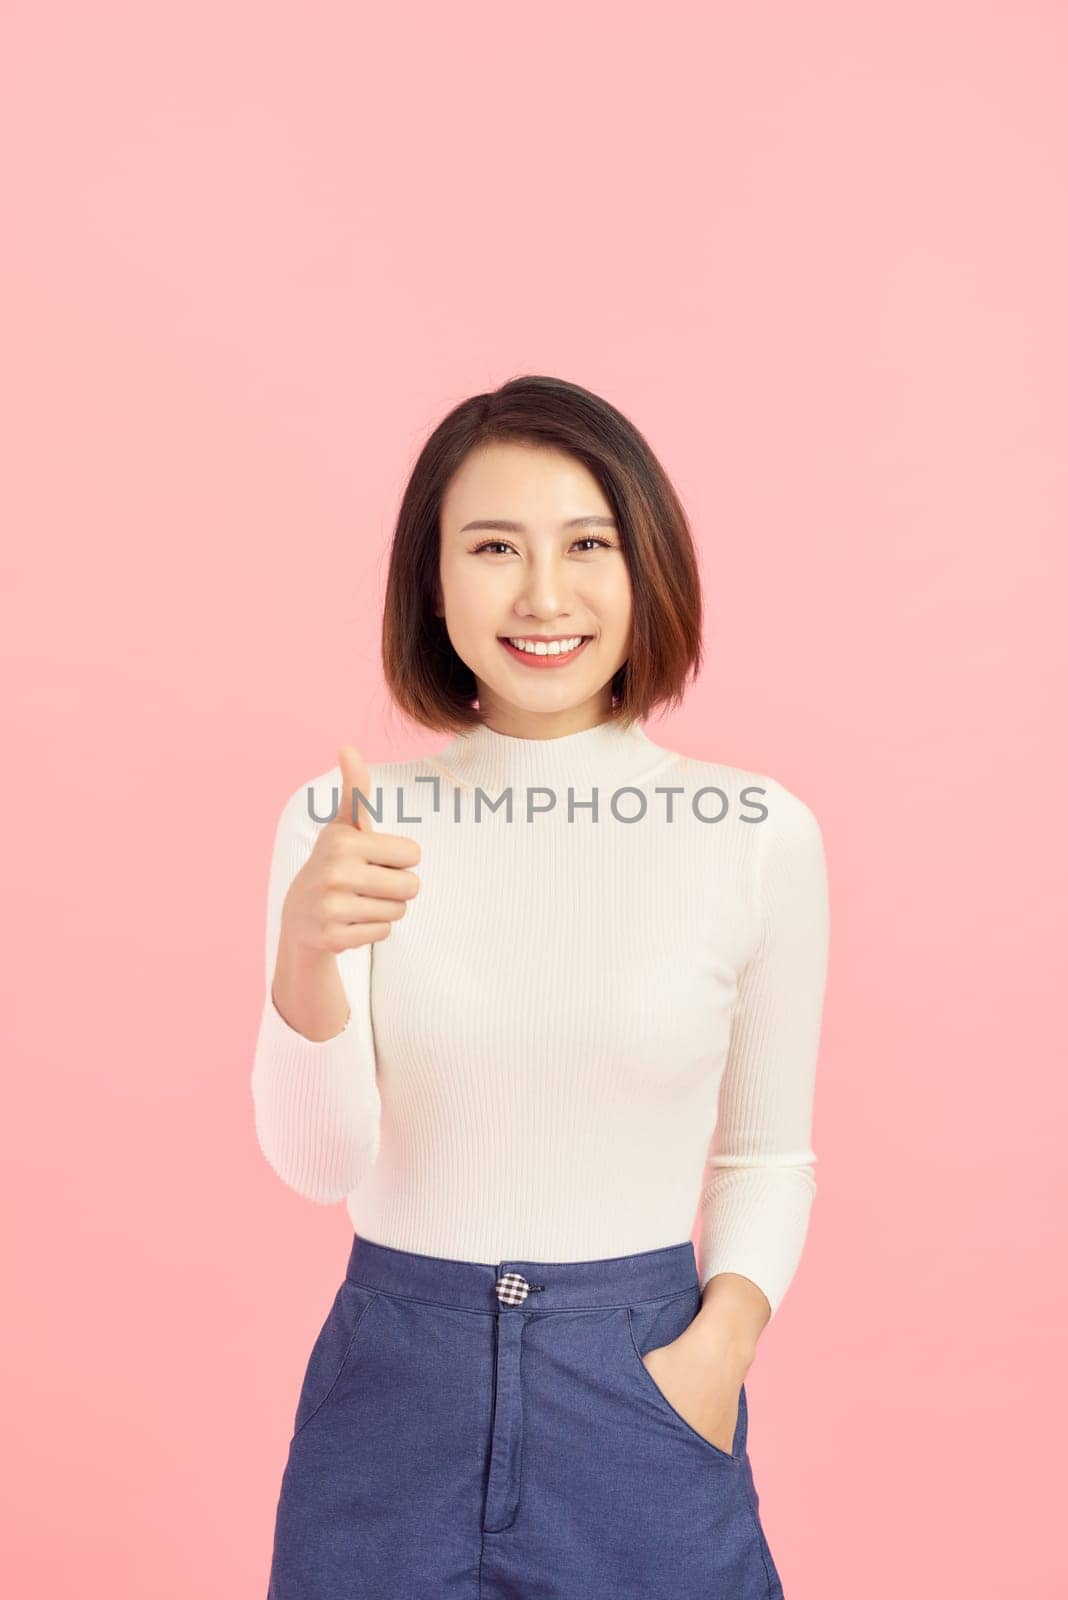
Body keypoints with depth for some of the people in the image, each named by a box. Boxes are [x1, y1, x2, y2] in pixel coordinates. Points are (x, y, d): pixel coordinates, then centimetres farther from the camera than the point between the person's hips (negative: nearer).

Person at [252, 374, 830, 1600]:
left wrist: (727, 1329, -14)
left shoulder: (763, 834, -9)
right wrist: (306, 959, -28)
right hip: (396, 1374, 1)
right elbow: (317, 1162, -11)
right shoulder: (339, 819, -7)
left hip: (646, 1387, 0)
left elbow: (766, 1155, 2)